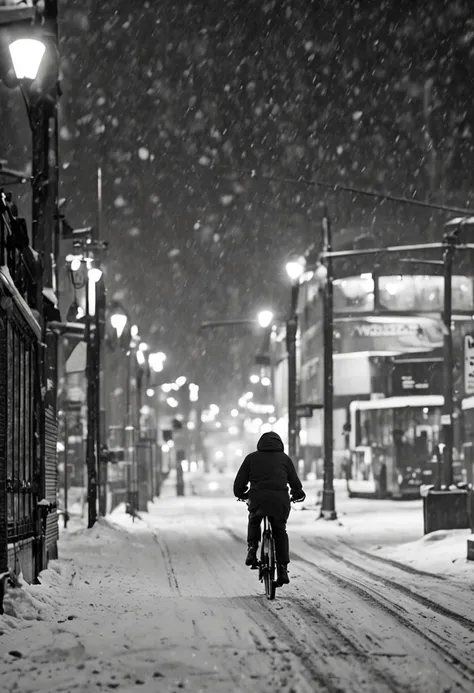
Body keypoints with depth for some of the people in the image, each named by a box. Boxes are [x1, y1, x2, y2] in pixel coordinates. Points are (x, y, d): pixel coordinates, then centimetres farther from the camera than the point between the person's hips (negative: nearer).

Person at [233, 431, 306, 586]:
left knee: (254, 522, 30)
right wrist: (298, 494, 41)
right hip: (280, 500, 0)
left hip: (257, 498, 0)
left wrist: (241, 494, 35)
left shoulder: (252, 458, 16)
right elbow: (295, 482, 21)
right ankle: (283, 568, 10)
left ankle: (252, 548, 9)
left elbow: (239, 482, 15)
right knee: (280, 531, 18)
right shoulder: (284, 458, 17)